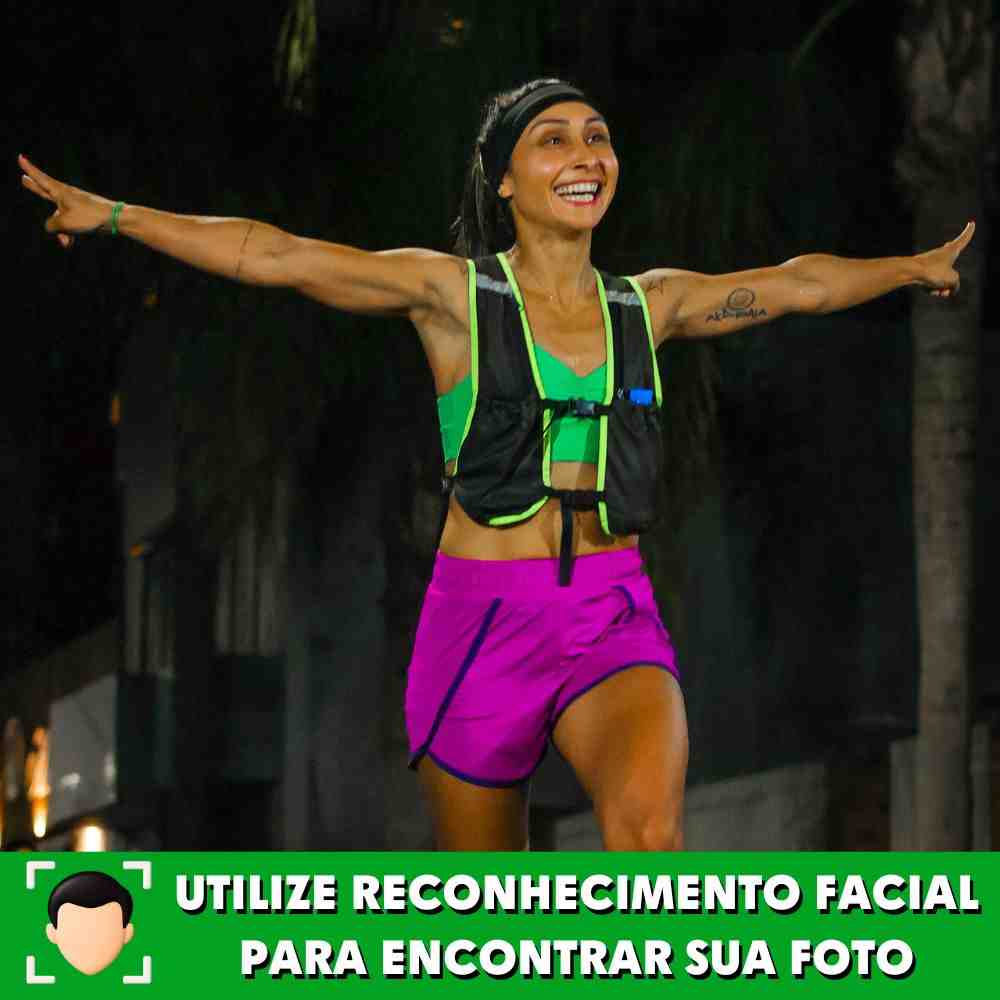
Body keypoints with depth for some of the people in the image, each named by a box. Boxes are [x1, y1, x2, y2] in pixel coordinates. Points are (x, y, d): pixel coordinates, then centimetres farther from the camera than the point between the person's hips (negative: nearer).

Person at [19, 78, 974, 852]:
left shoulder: (647, 304, 10)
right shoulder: (454, 292, 0)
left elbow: (797, 283, 25)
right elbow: (273, 255, -3)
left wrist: (917, 265, 36)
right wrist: (111, 215, -7)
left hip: (615, 621, 2)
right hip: (483, 619, -1)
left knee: (647, 825, -30)